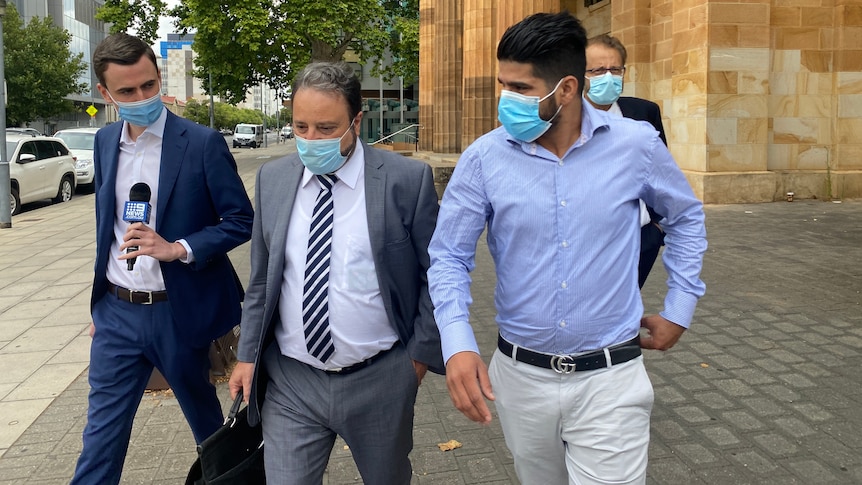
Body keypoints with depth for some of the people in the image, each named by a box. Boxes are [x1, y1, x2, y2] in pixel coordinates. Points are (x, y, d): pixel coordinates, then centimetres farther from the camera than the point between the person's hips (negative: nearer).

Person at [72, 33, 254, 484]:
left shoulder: (202, 143, -12)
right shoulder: (105, 142, 6)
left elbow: (241, 221, -10)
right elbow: (106, 226, 16)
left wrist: (177, 249, -23)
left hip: (178, 312, -4)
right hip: (116, 312, 4)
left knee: (203, 417, 17)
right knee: (102, 432, 8)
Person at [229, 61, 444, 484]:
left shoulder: (407, 179, -10)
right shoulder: (272, 178, 1)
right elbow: (260, 279, 8)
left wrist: (421, 353, -3)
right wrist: (247, 354, 7)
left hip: (380, 382, -1)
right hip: (290, 383, 2)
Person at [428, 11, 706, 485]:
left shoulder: (636, 144, -8)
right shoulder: (484, 158, -10)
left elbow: (686, 217, 10)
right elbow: (448, 257, -7)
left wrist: (679, 310, 7)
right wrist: (457, 344, -22)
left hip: (609, 379, -1)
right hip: (520, 376, 2)